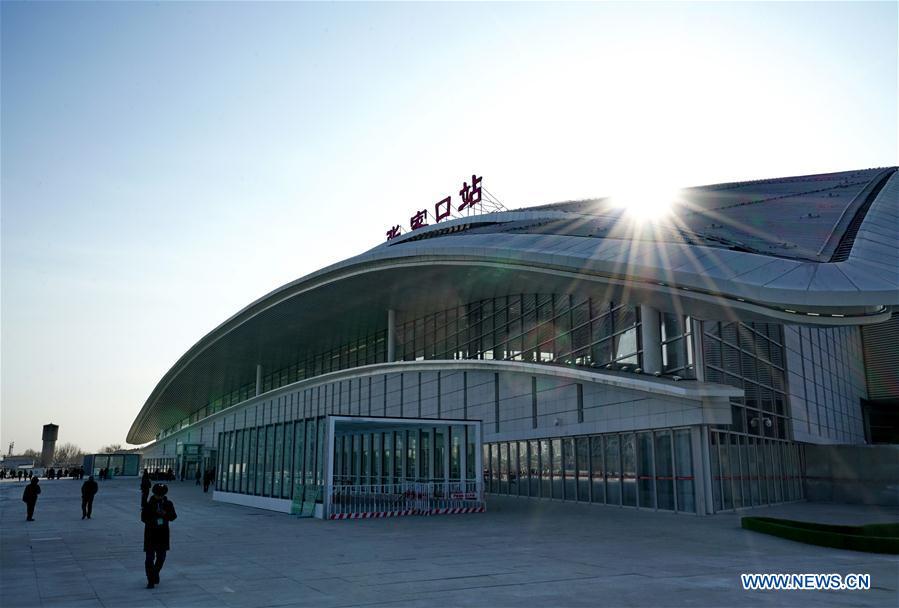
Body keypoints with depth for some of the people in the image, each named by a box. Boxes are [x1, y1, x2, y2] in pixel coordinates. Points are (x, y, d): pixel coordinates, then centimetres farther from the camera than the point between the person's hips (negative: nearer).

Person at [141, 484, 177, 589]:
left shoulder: (168, 504, 0)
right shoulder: (148, 505, -8)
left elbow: (173, 517, 0)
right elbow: (143, 518, -9)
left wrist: (165, 514, -19)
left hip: (163, 534, 3)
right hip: (150, 534, -3)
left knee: (161, 557, 13)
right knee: (150, 558, -5)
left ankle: (155, 574, 38)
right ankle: (150, 581, 2)